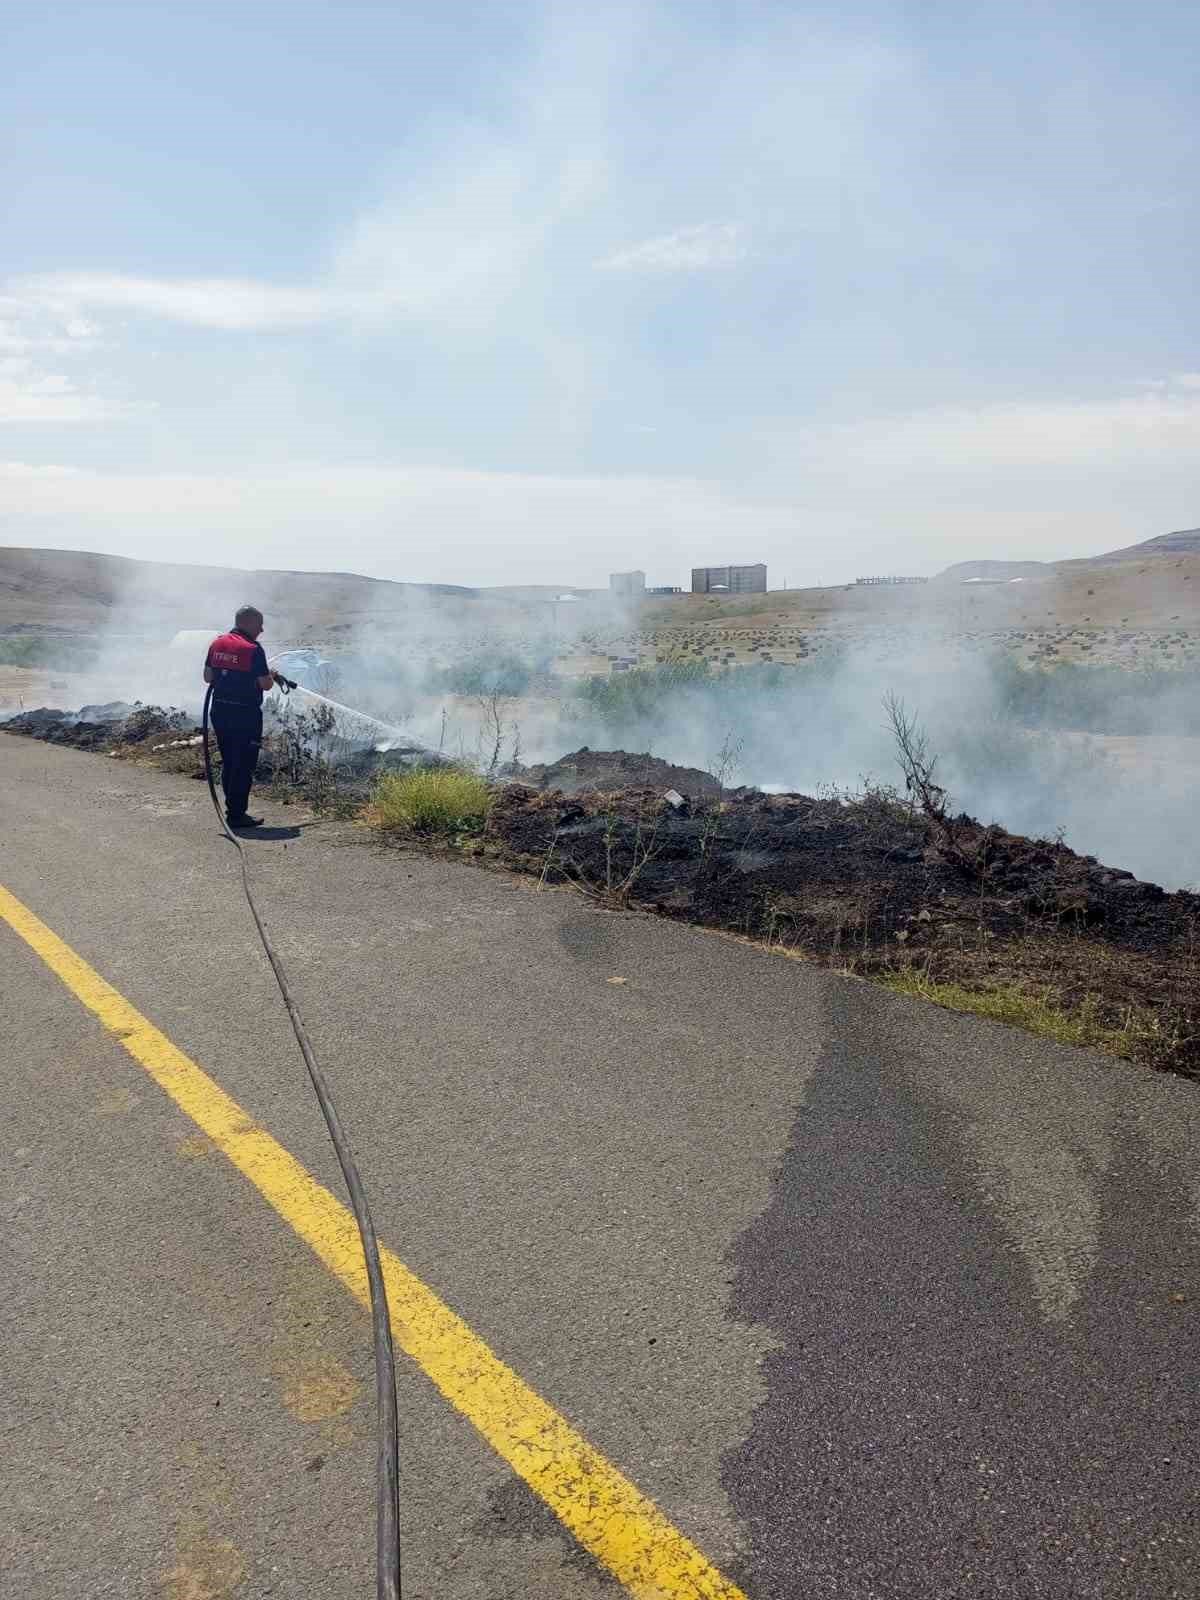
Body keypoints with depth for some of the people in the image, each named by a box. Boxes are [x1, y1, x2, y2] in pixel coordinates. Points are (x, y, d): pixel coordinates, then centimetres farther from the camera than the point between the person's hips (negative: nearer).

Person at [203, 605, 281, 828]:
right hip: (245, 715, -7)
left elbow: (207, 677, 12)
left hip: (220, 711, 7)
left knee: (228, 763, 16)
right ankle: (237, 815, 3)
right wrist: (272, 676, 7)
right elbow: (265, 684, -14)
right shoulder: (253, 649, -14)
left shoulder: (217, 644, 7)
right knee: (243, 766, 0)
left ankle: (232, 810, 23)